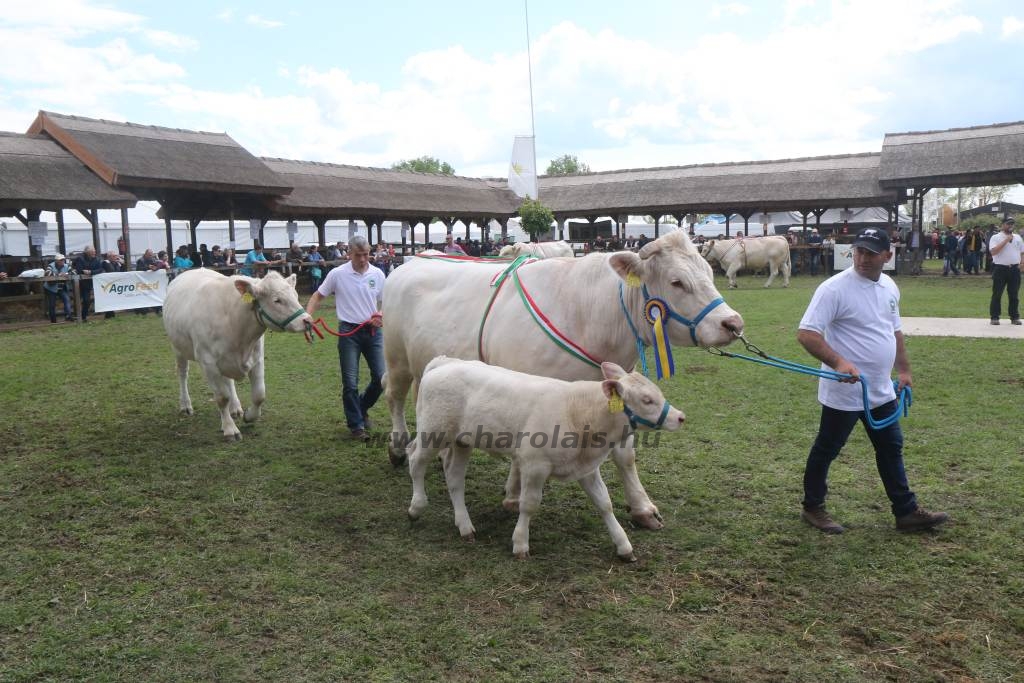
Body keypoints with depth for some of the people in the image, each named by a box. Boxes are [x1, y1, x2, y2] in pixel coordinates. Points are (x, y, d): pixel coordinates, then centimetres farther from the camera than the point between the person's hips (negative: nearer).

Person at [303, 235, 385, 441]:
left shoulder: (377, 274, 1)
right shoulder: (337, 274, -5)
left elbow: (384, 302, 10)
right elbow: (317, 296, 3)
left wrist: (380, 315, -11)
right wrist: (307, 316, -13)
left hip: (372, 331, 3)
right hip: (349, 331, -2)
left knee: (381, 377, 2)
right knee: (350, 382, 0)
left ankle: (361, 408, 29)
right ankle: (356, 425, 12)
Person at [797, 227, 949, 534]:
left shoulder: (889, 287, 7)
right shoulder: (835, 288, -19)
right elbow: (806, 334, -26)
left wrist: (904, 370, 18)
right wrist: (839, 363, -37)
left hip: (881, 391, 8)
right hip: (844, 392, -8)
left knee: (891, 449, 15)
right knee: (826, 451, 7)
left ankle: (906, 512, 27)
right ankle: (813, 508, 22)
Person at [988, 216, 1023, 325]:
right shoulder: (996, 237, -2)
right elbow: (993, 251, -17)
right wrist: (1006, 240, -18)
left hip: (1015, 269, 5)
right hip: (1000, 269, -4)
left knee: (1014, 295, 8)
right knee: (997, 294, -2)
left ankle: (1014, 317, 14)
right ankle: (994, 317, 3)